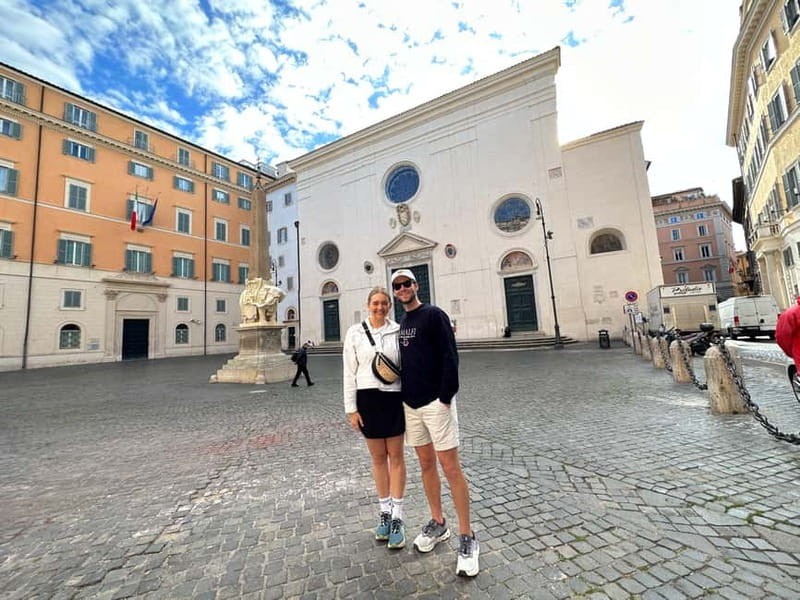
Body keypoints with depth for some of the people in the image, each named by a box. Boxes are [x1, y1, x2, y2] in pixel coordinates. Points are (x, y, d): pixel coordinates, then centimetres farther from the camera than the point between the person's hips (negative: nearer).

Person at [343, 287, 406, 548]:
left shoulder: (399, 331, -2)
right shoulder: (355, 332, -1)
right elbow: (350, 372, 0)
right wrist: (351, 408, -2)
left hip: (394, 398, 0)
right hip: (368, 399, 1)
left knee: (396, 456, 10)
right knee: (378, 458, 15)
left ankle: (397, 517, 24)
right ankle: (384, 512, 33)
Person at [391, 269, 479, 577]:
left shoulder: (434, 315, -8)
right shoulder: (401, 323, 13)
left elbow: (449, 358, -14)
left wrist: (445, 397, -18)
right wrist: (403, 395, 11)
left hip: (436, 402, -7)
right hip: (411, 404, 7)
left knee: (450, 467, -1)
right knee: (426, 464, 15)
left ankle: (467, 536, 15)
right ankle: (438, 523, 32)